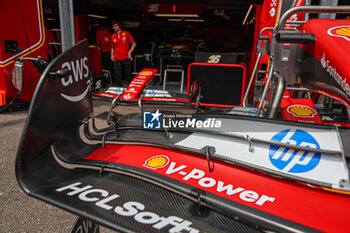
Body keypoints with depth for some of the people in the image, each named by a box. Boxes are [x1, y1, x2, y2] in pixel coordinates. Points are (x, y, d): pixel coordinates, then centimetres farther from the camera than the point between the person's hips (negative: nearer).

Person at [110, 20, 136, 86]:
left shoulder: (126, 34, 0)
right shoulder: (113, 36, 9)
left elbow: (134, 43, 2)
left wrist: (129, 52, -8)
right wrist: (112, 55, 2)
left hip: (126, 58, -2)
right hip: (117, 59, 2)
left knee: (128, 75, 4)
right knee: (118, 76, 2)